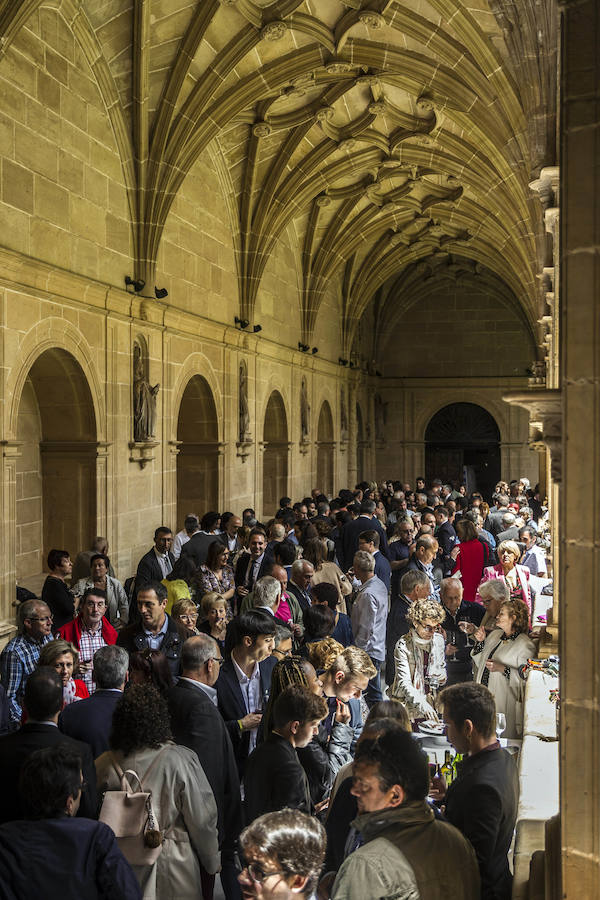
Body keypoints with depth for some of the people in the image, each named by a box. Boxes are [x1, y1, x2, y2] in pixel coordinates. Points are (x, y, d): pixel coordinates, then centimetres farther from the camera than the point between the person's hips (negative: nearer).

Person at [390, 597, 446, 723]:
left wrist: (442, 677, -3)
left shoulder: (438, 640, 4)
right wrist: (421, 704, -35)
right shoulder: (403, 645, -12)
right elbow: (404, 683, -21)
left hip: (430, 706, 4)